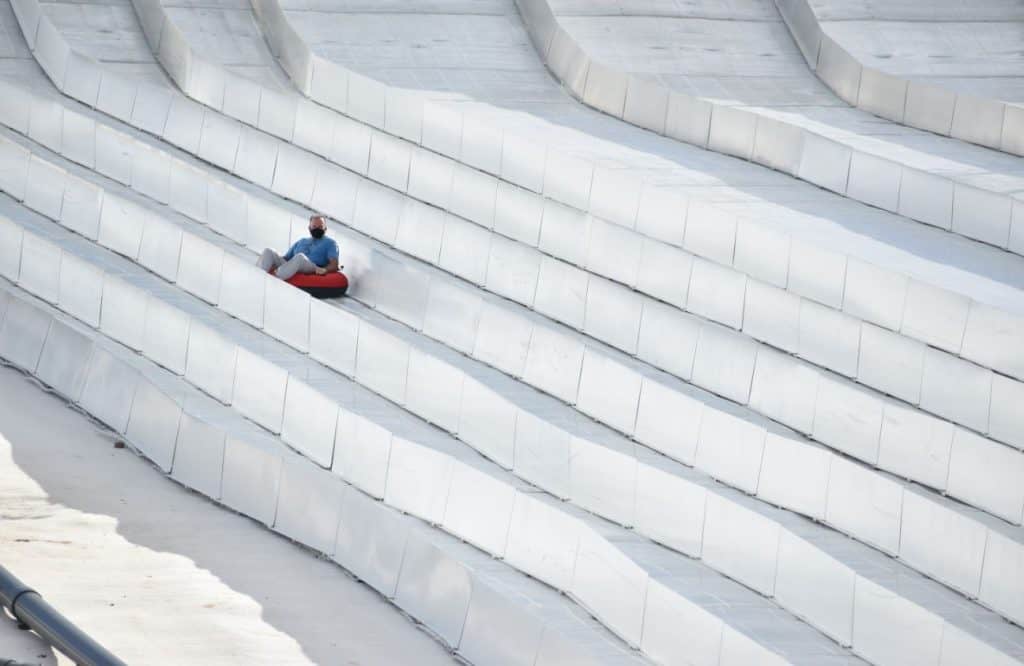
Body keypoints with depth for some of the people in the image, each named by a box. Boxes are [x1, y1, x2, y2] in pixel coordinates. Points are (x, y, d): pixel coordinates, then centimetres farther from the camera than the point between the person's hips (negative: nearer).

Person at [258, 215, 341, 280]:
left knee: (300, 256, -40)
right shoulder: (301, 242, 38)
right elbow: (286, 258, 32)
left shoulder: (330, 243, 22)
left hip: (313, 269, -5)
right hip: (290, 268, 5)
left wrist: (325, 269, -17)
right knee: (268, 252, -18)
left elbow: (334, 265, 7)